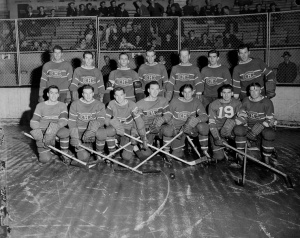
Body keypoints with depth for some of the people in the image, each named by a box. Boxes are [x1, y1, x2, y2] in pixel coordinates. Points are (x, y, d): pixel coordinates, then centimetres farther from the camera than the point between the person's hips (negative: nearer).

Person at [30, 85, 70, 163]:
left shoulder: (62, 105, 7)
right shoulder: (40, 105, 7)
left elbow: (64, 120, -9)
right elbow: (33, 122, 0)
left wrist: (56, 126, -31)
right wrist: (37, 131, -22)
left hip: (56, 130, 1)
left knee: (65, 132, -35)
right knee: (45, 159, -18)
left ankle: (65, 155, -13)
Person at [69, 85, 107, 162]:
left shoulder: (99, 105, 2)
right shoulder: (75, 104, 2)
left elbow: (102, 119, -10)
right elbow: (71, 122, -1)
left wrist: (93, 129, -30)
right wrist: (75, 138, -13)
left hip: (93, 133, 0)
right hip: (79, 132, 0)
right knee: (84, 158, -16)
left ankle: (99, 154, -9)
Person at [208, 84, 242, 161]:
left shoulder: (237, 103, -1)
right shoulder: (213, 105, -7)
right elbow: (211, 123, -10)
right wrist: (217, 138, -22)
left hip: (230, 131, 1)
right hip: (216, 132, 0)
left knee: (230, 121, -34)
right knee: (219, 157, -10)